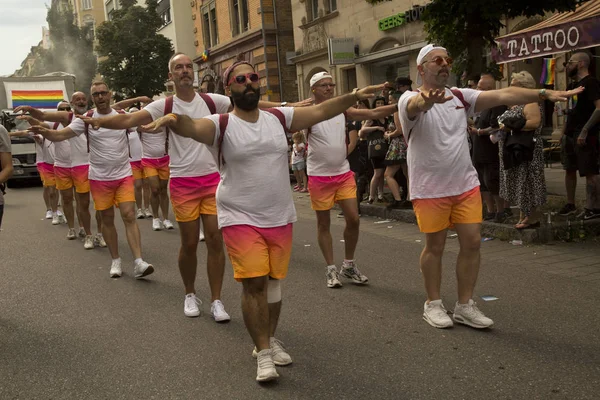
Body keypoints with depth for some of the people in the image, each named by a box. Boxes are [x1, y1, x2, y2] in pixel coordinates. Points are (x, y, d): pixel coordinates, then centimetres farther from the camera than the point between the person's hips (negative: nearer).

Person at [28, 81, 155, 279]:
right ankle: (116, 261, 20)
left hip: (124, 175, 0)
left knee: (129, 216, -9)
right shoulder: (86, 119, -3)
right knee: (107, 219, 8)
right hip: (99, 178, 0)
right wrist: (43, 131, -29)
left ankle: (138, 263, -12)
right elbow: (60, 135, -10)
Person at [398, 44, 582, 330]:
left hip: (466, 185, 5)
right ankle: (433, 304, 23)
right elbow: (417, 104, -34)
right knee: (435, 246, 5)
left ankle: (465, 306, 17)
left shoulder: (460, 97, 7)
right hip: (429, 189, -5)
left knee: (472, 242, 4)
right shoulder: (410, 100, -8)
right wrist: (427, 99, -59)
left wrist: (544, 94, -12)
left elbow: (503, 95, -2)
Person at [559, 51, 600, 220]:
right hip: (570, 135, 9)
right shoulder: (573, 85, 17)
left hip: (585, 136, -9)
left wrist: (585, 131, -24)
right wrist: (564, 132, 17)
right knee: (569, 170, 13)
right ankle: (570, 204, 23)